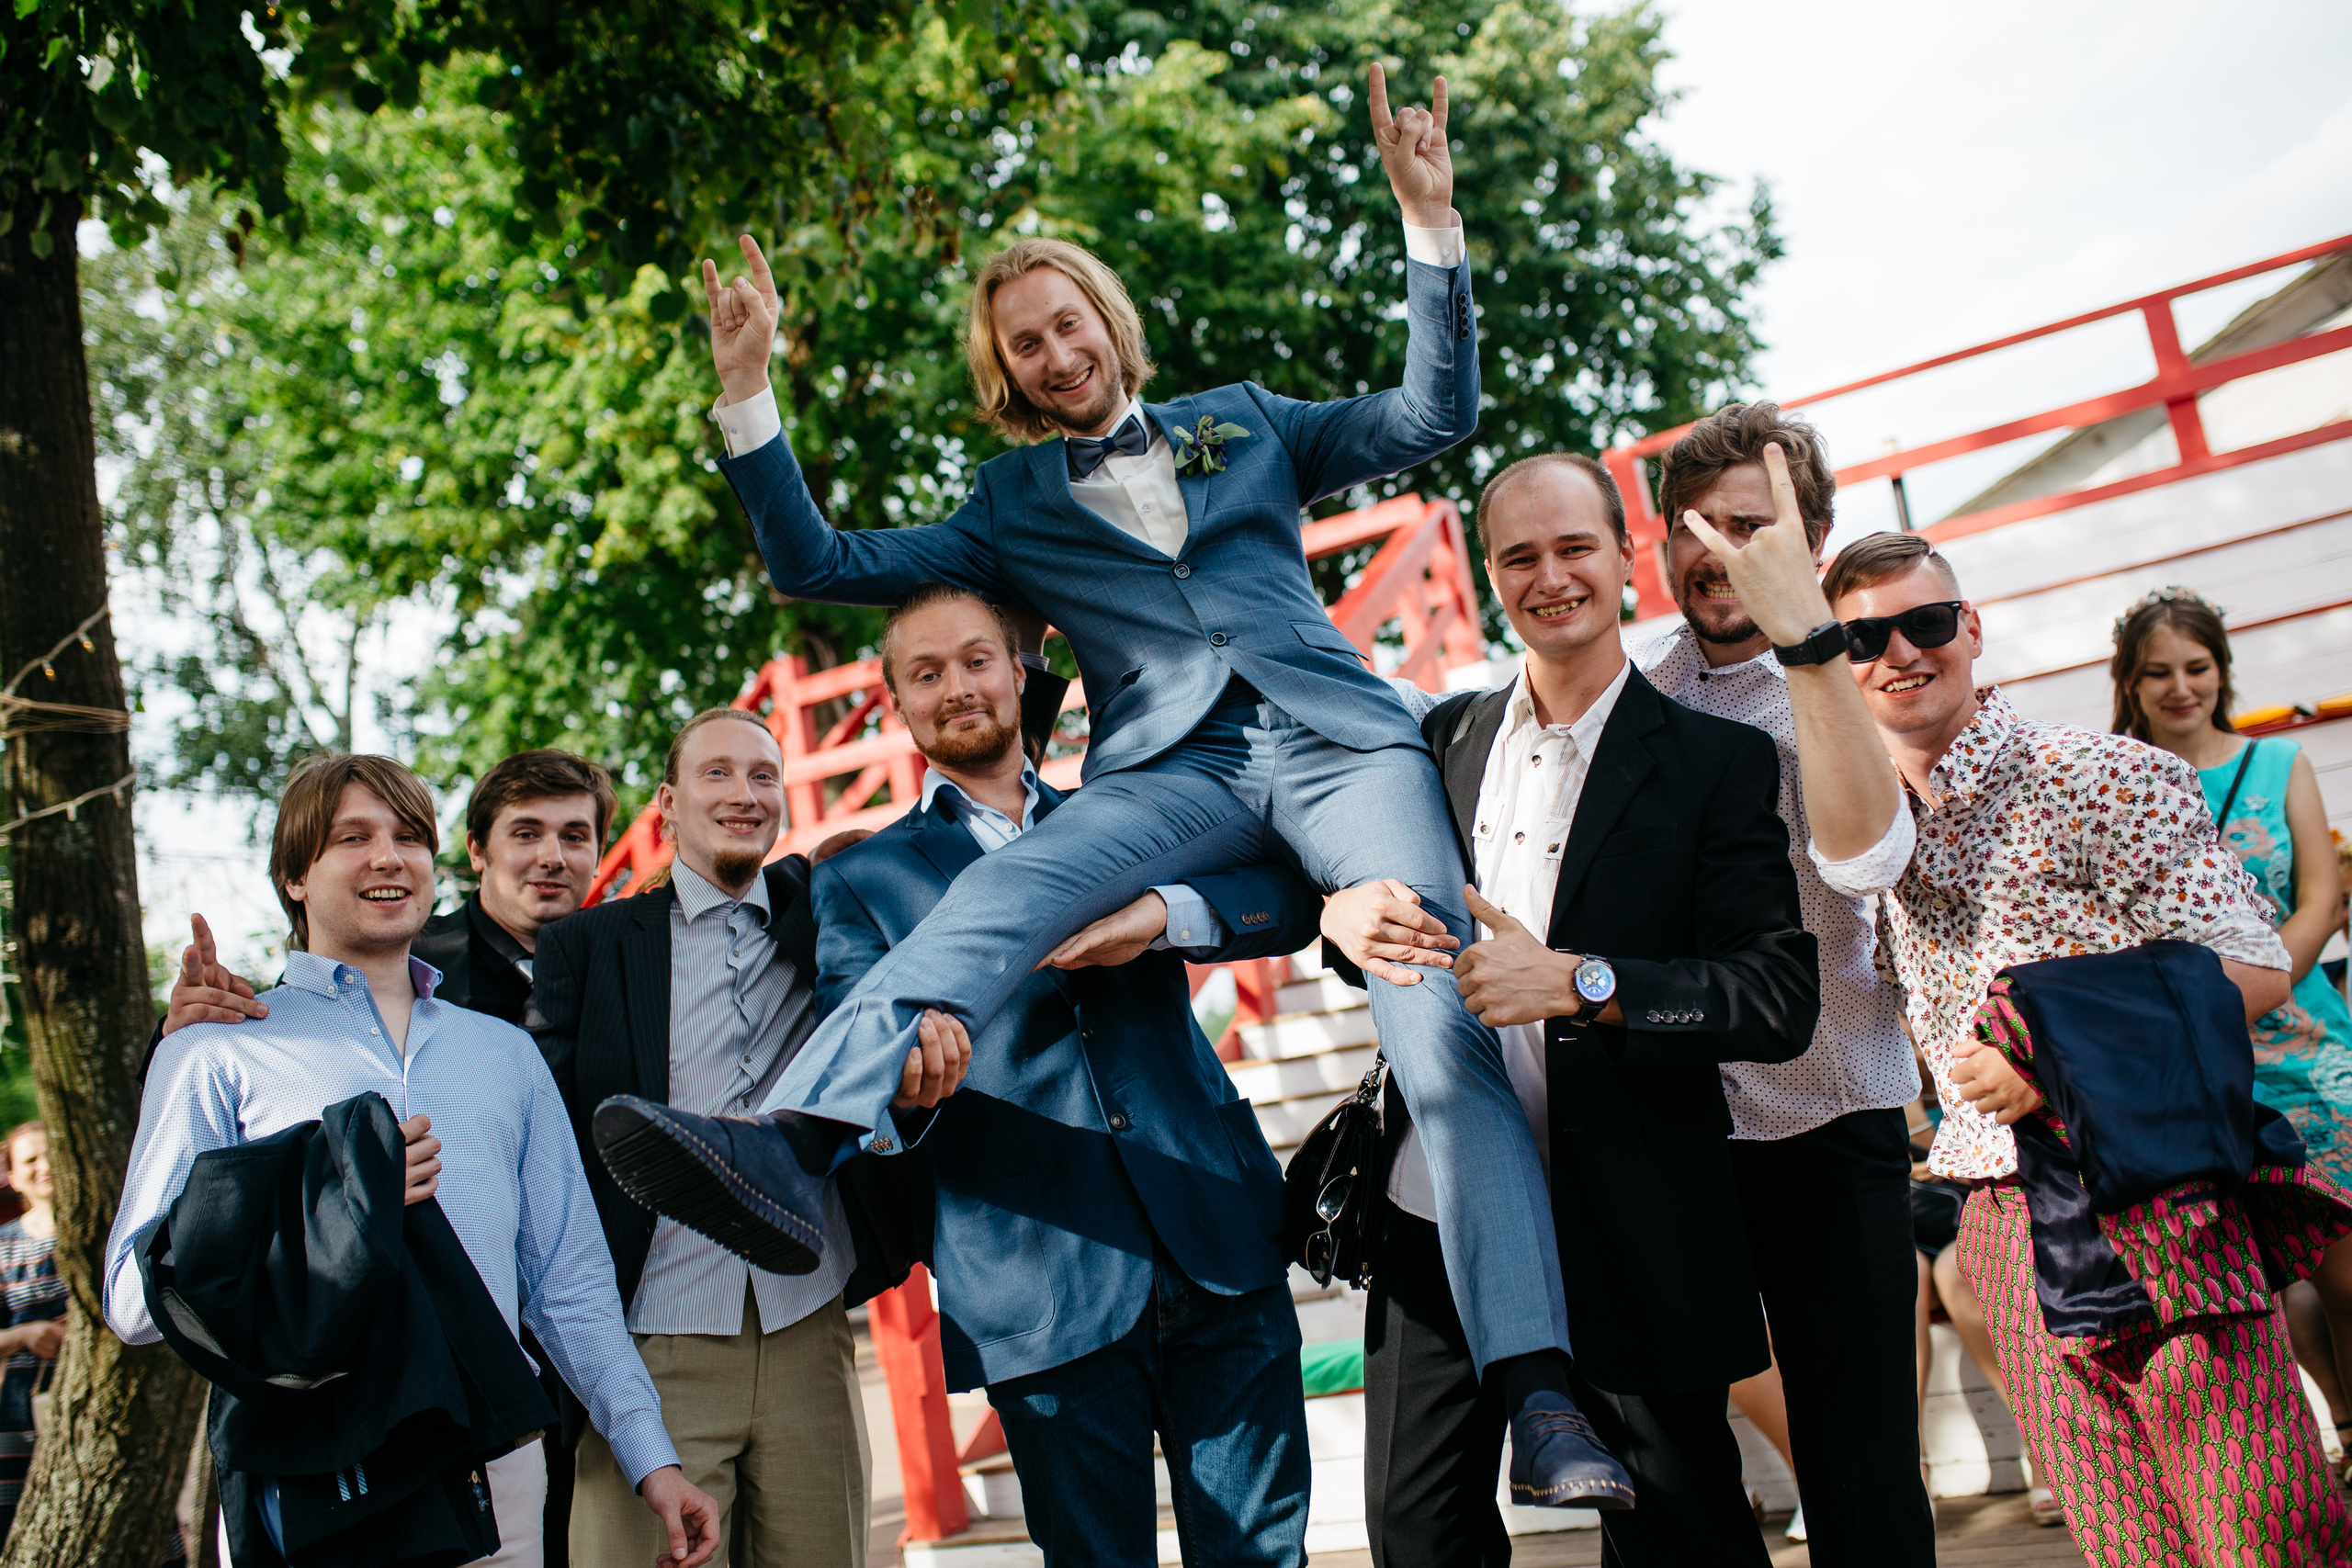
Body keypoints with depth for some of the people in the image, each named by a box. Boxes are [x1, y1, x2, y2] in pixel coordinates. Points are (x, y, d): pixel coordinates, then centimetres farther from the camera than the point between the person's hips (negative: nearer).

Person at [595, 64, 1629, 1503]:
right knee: (994, 899, -32)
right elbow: (824, 565, 16)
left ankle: (1538, 1390, -23)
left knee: (1444, 1033, -20)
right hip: (1171, 773, 0)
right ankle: (792, 1154, -51)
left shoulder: (1245, 423, 24)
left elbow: (1435, 415, 18)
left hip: (1336, 739, 0)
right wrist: (750, 393, 7)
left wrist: (1430, 215, 8)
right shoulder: (1012, 506, 23)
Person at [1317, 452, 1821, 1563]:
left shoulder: (1715, 761, -5)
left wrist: (1579, 983, -25)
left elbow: (1783, 999, -12)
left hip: (1631, 1248, -4)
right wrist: (1345, 911, -10)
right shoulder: (1444, 738, 9)